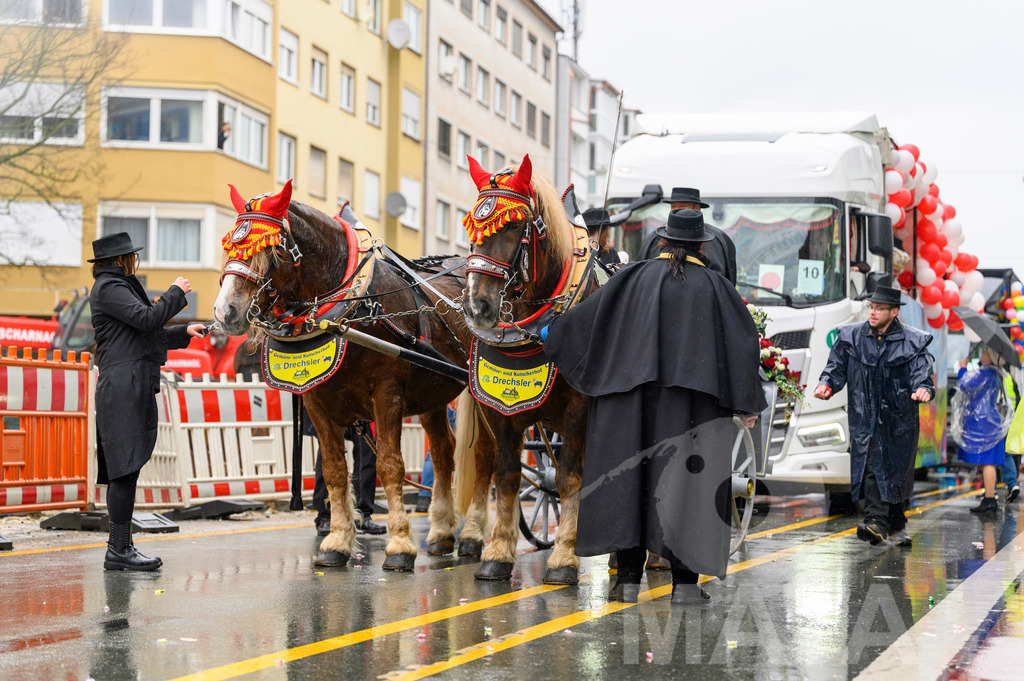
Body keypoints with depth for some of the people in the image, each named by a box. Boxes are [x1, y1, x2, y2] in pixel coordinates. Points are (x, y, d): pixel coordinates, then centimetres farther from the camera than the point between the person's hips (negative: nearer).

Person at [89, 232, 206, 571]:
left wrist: (184, 333, 23)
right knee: (126, 468, -12)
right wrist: (176, 293, -5)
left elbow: (144, 335, 28)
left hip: (132, 387, 11)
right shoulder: (109, 288, -8)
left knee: (124, 470, 9)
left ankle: (119, 547, 11)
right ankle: (119, 549, -13)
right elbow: (147, 318, -19)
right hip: (123, 387, -11)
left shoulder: (117, 287, 25)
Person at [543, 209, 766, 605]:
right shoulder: (714, 286, 4)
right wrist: (748, 403, 7)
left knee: (628, 475, 5)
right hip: (693, 404, -1)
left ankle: (629, 578, 3)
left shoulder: (635, 278, 5)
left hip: (634, 398, 1)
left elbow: (587, 315, 8)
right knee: (686, 481, 2)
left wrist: (551, 334, 25)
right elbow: (745, 340, 2)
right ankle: (684, 581, 0)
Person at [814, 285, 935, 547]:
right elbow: (836, 368, 7)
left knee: (898, 471, 9)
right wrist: (826, 384, -14)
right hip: (865, 417, 0)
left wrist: (923, 389, -32)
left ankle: (896, 525, 26)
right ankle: (876, 521, -22)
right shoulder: (851, 337, 4)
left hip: (899, 418, 0)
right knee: (870, 468, -14)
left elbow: (922, 375, -9)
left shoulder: (912, 342, -2)